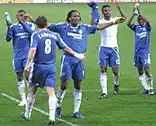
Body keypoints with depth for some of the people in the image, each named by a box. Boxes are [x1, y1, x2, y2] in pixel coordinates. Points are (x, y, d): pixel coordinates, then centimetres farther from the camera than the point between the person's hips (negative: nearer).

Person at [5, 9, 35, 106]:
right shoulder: (14, 27, 1)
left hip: (28, 55, -2)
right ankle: (23, 99, 14)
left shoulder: (30, 25, -1)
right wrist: (9, 27, -23)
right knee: (20, 77, 5)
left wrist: (22, 23, -33)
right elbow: (8, 39, -7)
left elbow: (31, 32, -22)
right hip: (17, 56, 2)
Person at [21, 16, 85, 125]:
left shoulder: (36, 35, -5)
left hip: (38, 66, -2)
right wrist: (76, 55, 27)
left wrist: (28, 64, -15)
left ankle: (27, 114, 27)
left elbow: (33, 50, -18)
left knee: (32, 90, 14)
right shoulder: (54, 35, 7)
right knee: (51, 92, -3)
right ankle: (52, 117, -15)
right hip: (51, 67, 2)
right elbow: (65, 48, 13)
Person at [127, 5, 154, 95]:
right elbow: (128, 24, -10)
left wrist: (139, 12, -21)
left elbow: (147, 21, -23)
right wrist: (134, 14, -19)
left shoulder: (147, 27, -2)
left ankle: (151, 88, -5)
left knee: (147, 70, -12)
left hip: (145, 52, -5)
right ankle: (146, 88, 14)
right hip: (137, 53, 5)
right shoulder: (136, 27, 7)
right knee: (140, 71, 7)